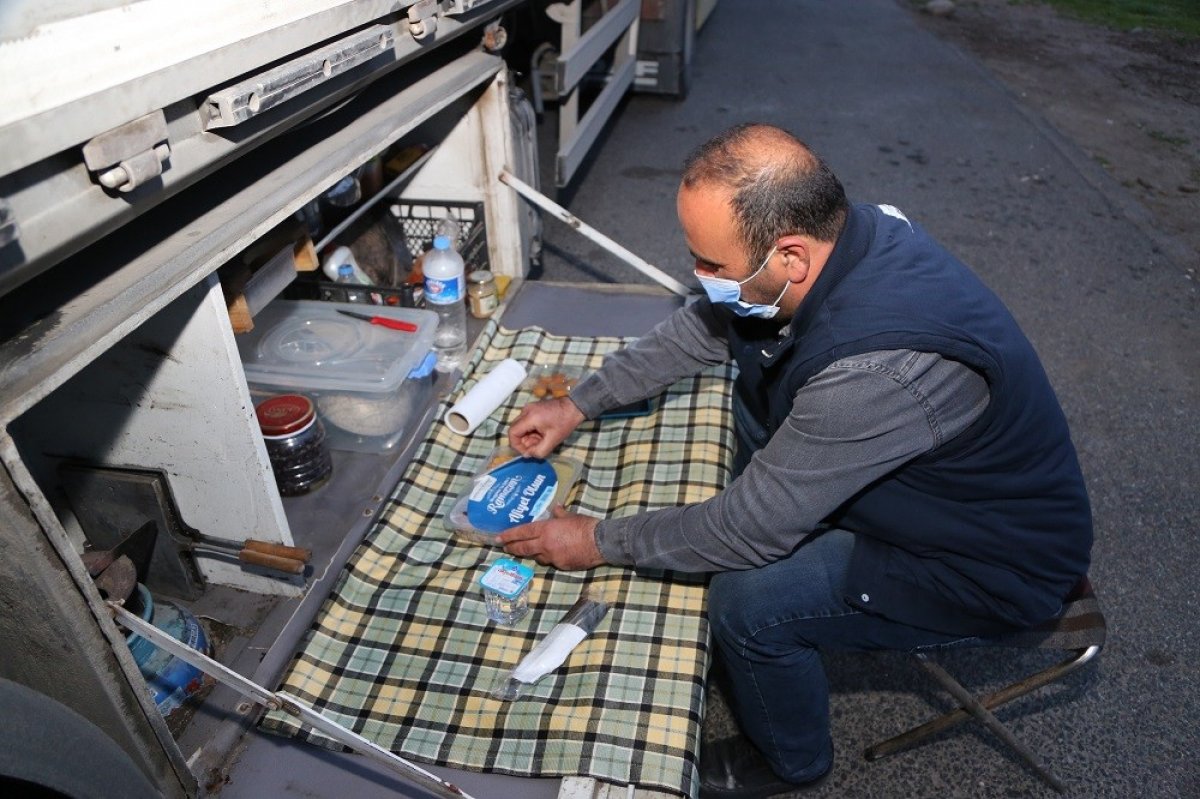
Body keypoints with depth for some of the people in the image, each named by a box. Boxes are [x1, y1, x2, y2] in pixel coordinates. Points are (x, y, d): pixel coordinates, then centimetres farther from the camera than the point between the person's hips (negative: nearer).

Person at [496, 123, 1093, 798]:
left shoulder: (878, 367, -41)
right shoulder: (828, 236, -15)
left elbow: (752, 531, -30)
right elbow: (700, 329, 0)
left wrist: (599, 542, -17)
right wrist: (580, 404, -2)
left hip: (994, 560, -8)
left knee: (748, 604, -21)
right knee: (751, 390, 7)